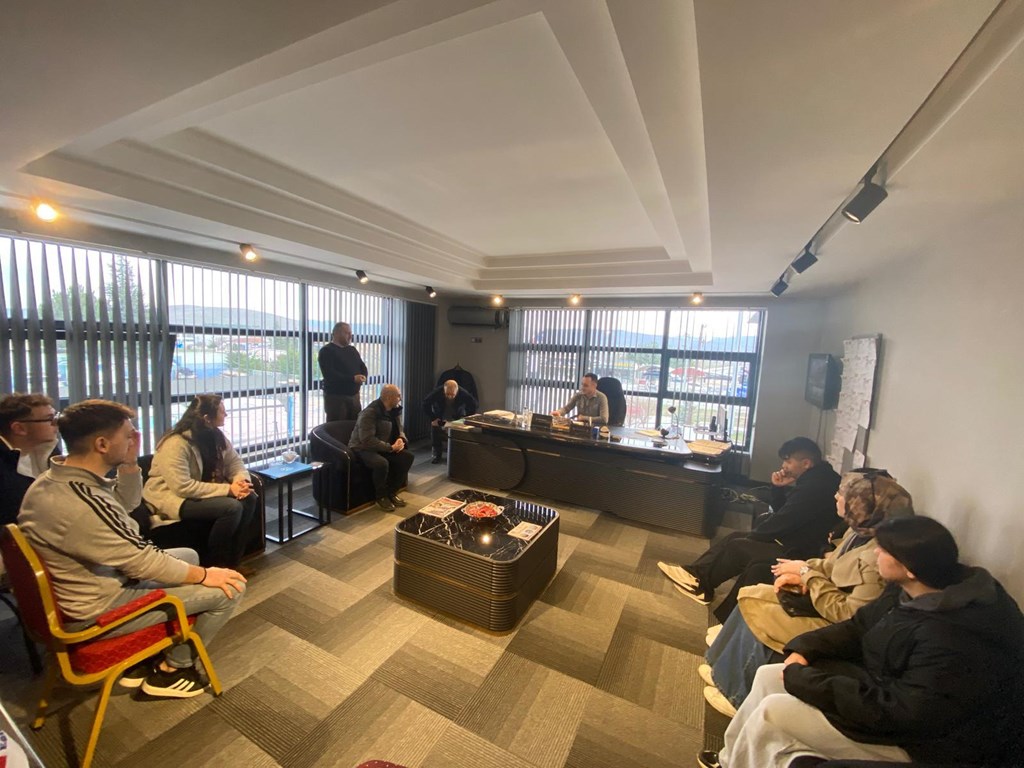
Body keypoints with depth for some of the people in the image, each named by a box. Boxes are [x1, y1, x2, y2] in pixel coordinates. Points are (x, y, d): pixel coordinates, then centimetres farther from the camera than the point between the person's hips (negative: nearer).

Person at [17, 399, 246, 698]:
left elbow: (127, 503, 11)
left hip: (87, 587, 10)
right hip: (97, 612, -10)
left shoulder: (56, 478, -4)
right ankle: (172, 668, 16)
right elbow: (143, 562, -26)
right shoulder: (81, 504, -35)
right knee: (227, 589, -10)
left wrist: (130, 462, -5)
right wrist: (204, 575, -13)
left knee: (188, 555, 25)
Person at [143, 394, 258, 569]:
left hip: (202, 492, 8)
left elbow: (236, 463, 2)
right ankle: (214, 565, -7)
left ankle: (231, 562, -1)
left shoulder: (216, 436, 0)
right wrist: (227, 489, -30)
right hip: (171, 497, -7)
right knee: (231, 507, -29)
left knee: (249, 499, -16)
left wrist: (241, 481, -21)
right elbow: (183, 487, -30)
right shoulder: (175, 444, -24)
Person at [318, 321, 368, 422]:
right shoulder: (326, 351, -6)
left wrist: (362, 377, -10)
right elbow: (329, 374, -18)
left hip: (354, 396, 7)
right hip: (335, 397, -6)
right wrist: (352, 379, -24)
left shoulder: (352, 350, 17)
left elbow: (362, 366, 14)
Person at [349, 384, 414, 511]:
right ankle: (381, 497, -8)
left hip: (384, 447, 8)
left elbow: (399, 430, 12)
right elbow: (367, 440, -31)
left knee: (407, 456, -12)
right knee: (382, 463, -36)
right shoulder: (370, 413, -24)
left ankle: (392, 492, 3)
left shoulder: (394, 411, 2)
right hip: (364, 448, -8)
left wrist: (401, 440, -12)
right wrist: (391, 447, -28)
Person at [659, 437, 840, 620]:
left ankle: (701, 583, 13)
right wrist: (778, 488, -6)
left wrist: (751, 536, -7)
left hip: (796, 553, -10)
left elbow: (781, 522, -22)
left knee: (737, 547, -8)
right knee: (735, 537, 6)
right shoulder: (815, 480, 8)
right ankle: (696, 574, 2)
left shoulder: (813, 488, -26)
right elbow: (780, 511, 13)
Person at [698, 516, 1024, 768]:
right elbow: (859, 627, 5)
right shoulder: (912, 591, -6)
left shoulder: (954, 640, -34)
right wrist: (805, 650, -8)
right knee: (768, 676, 3)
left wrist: (802, 679, -22)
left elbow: (896, 712, -30)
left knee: (773, 711, -14)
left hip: (918, 740, -8)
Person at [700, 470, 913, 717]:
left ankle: (741, 698, 13)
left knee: (759, 620, -11)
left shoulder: (877, 558, -31)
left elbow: (849, 616, -27)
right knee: (751, 597, 1)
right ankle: (725, 671, 14)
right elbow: (830, 564, 10)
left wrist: (806, 574, -18)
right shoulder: (860, 530, -4)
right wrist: (801, 572, -8)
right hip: (823, 603, 8)